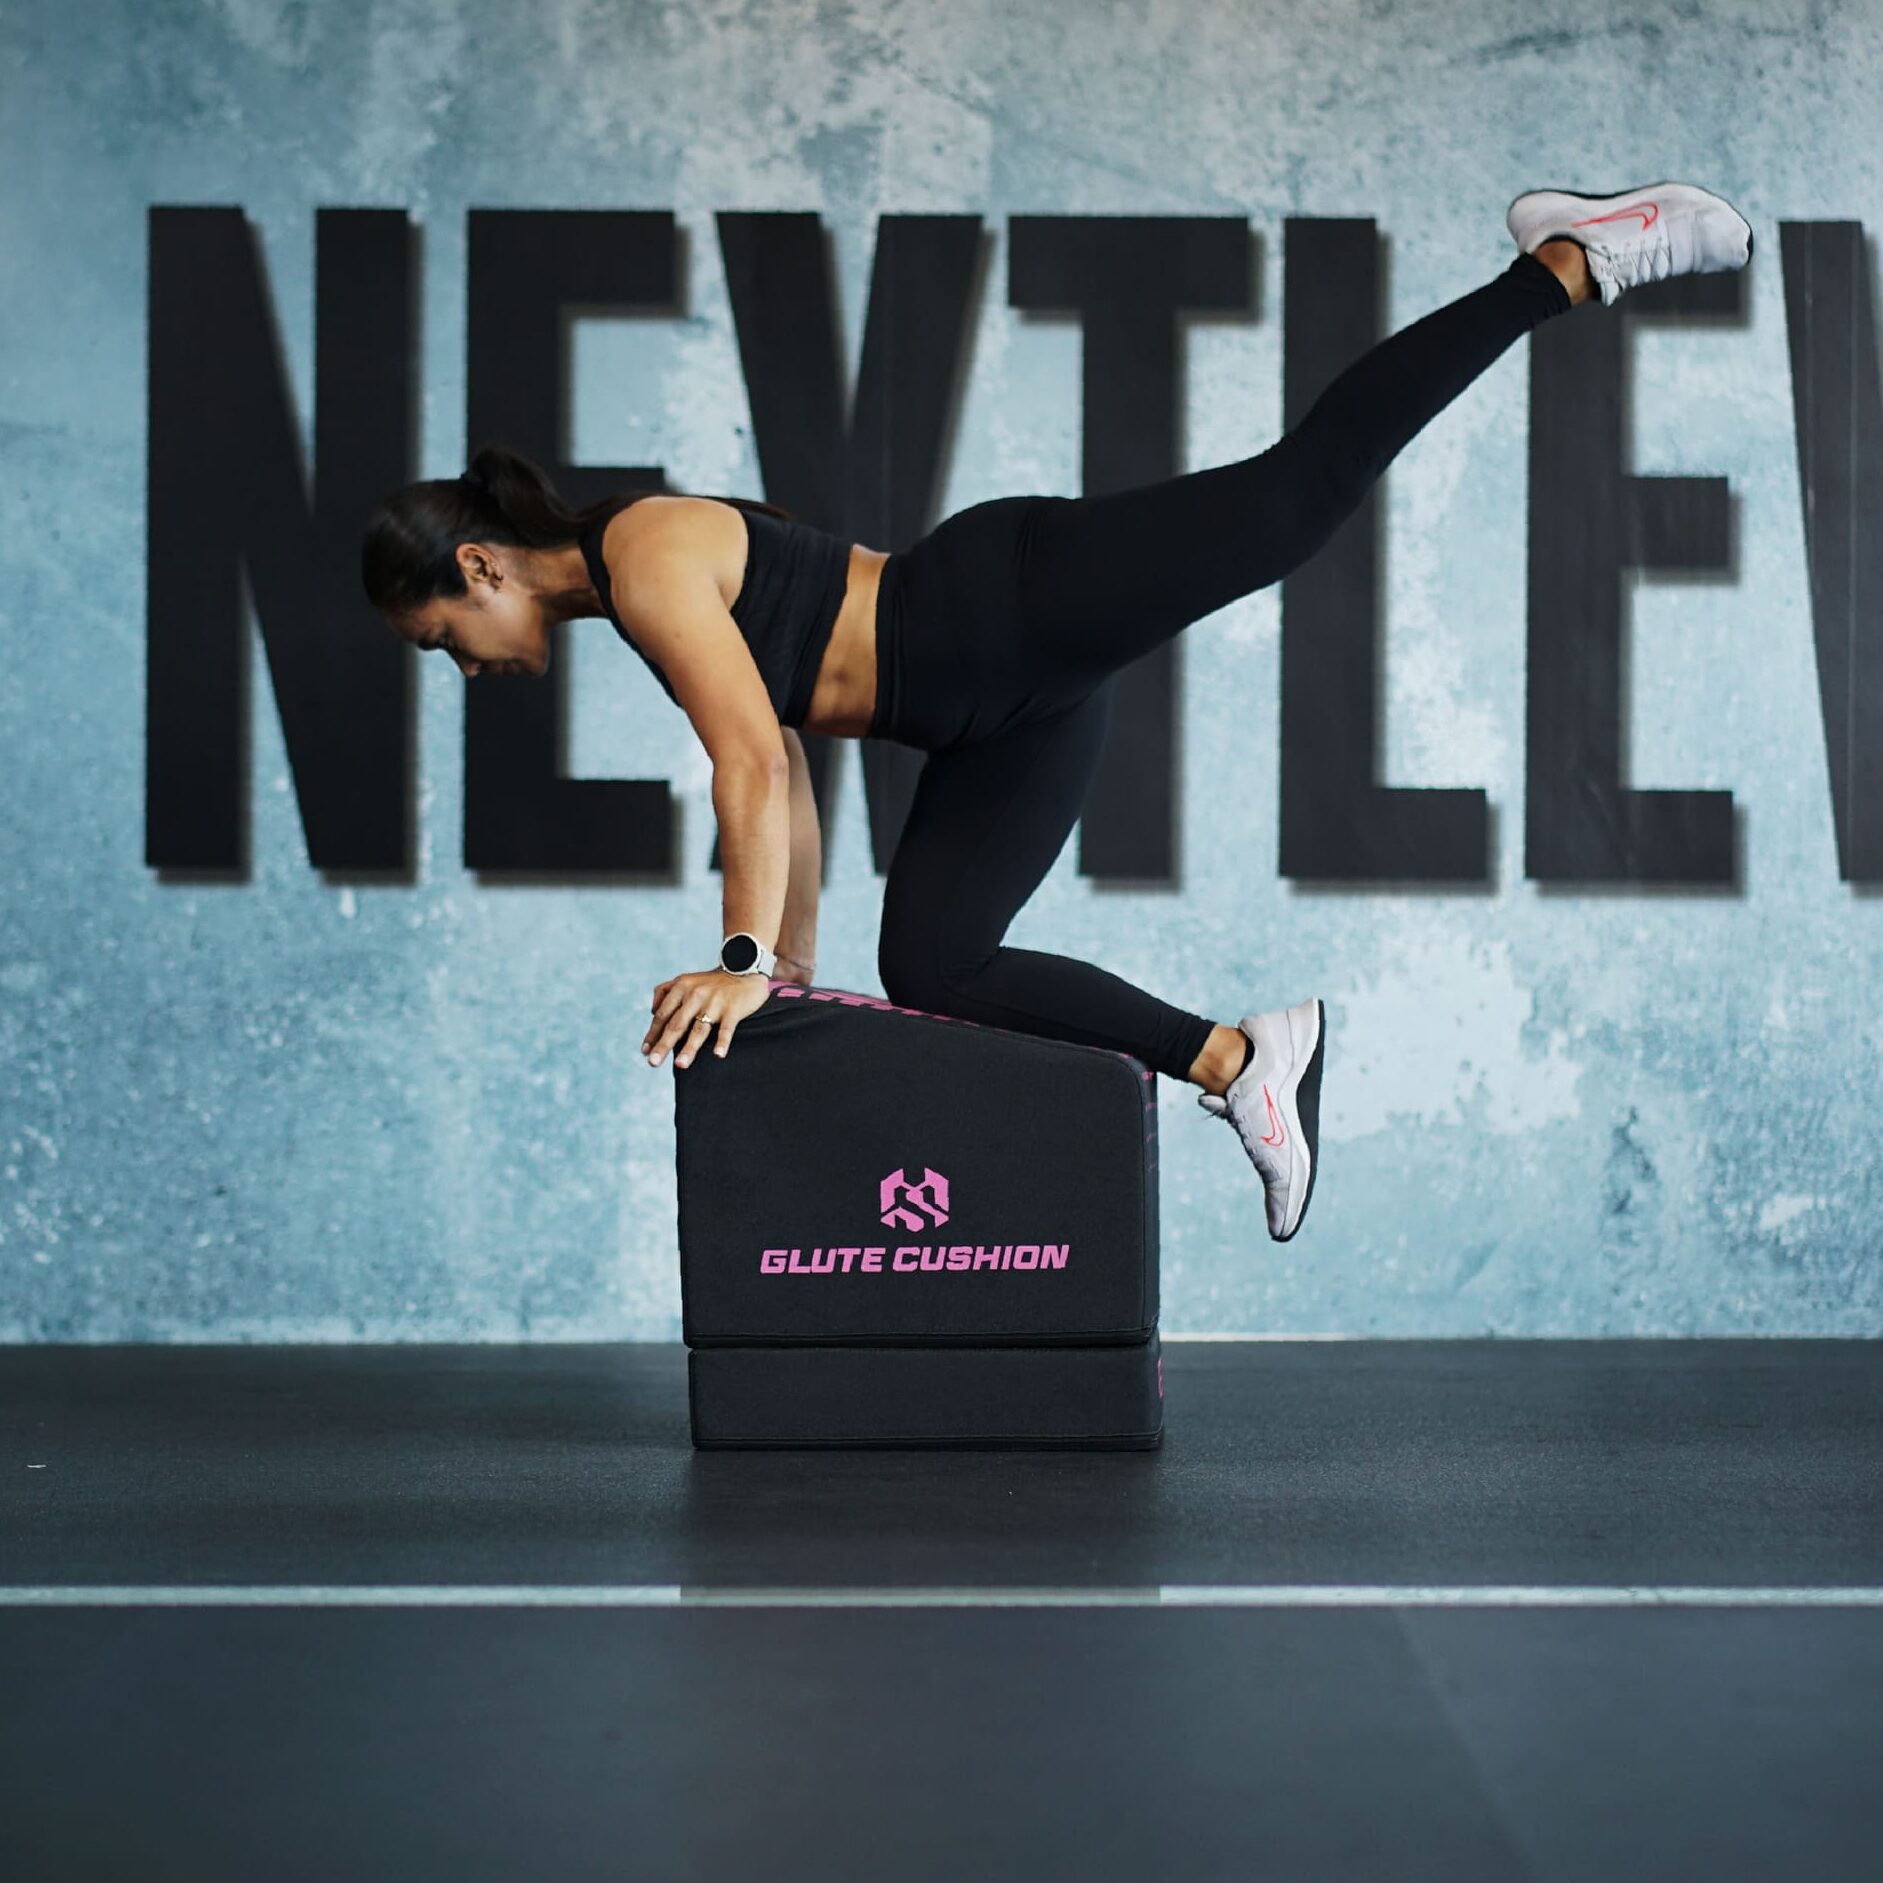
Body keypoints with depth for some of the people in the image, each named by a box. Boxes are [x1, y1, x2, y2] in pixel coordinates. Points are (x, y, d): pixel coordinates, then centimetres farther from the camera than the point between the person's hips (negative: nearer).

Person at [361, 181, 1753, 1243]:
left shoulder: (648, 556, -10)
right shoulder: (659, 577, 19)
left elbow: (754, 762, -20)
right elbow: (783, 764, 26)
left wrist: (748, 959, -19)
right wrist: (796, 961, 28)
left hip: (1020, 603, -9)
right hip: (1005, 720, 9)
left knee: (1301, 491, -18)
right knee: (930, 969, 4)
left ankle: (1574, 262, -11)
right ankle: (1236, 1062, 10)